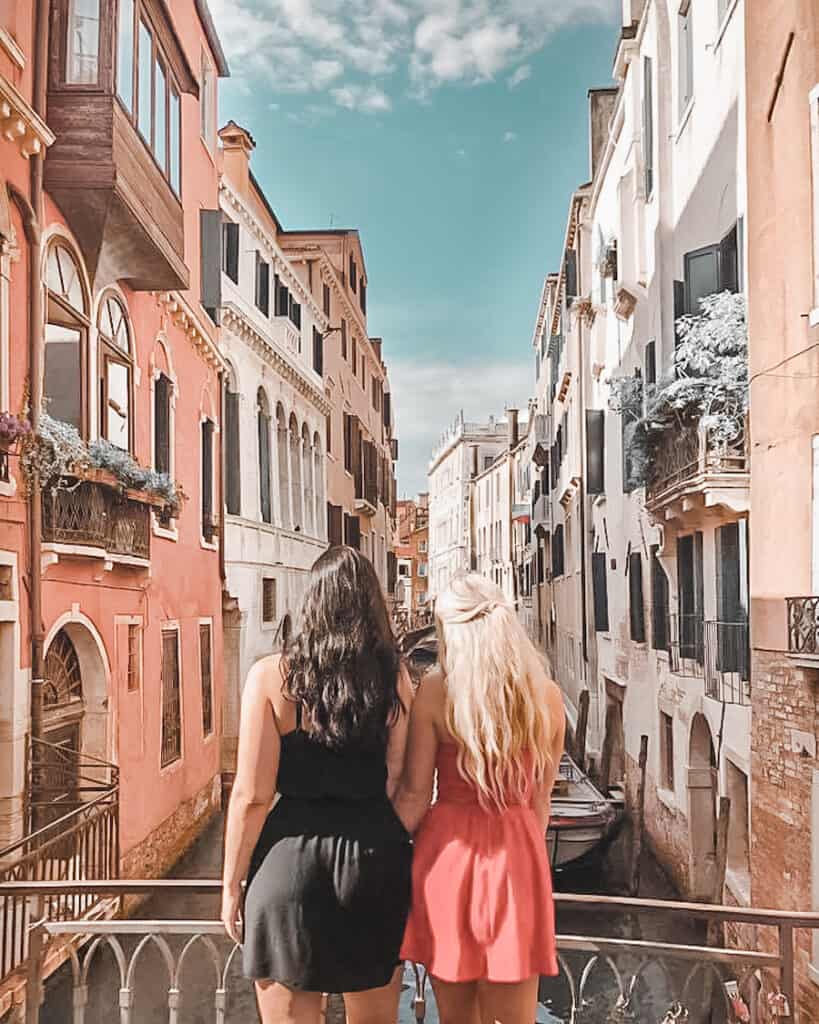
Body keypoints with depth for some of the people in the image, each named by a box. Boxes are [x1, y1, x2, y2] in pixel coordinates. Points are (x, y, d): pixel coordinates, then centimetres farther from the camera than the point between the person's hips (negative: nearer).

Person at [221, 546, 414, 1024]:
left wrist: (231, 884, 3)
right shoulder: (395, 679, -2)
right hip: (377, 857, 3)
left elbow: (252, 796, -8)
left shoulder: (272, 676, -8)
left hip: (292, 859, -2)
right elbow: (403, 788, -4)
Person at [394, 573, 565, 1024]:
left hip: (448, 852, -1)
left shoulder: (434, 690, -9)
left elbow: (414, 794, -7)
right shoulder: (546, 696, 0)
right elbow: (540, 799, 8)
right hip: (516, 854, 2)